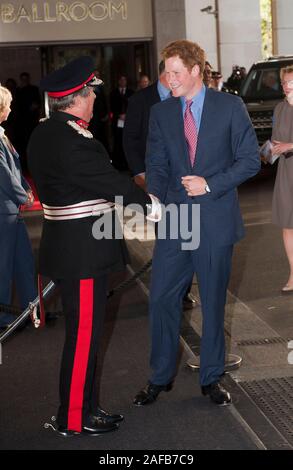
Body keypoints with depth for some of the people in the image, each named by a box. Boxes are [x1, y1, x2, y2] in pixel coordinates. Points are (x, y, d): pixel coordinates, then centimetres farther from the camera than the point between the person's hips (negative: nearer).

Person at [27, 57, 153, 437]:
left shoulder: (44, 134, 9)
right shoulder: (71, 142, -22)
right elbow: (111, 182, -16)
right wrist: (149, 202, -2)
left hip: (69, 247, 10)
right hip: (82, 252, -10)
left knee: (84, 333, 18)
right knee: (83, 334, 1)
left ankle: (87, 408, 29)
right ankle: (73, 419, 14)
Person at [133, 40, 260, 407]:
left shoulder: (230, 106, -2)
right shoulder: (161, 113, 6)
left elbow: (250, 159, -3)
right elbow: (157, 163, 2)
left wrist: (211, 184, -15)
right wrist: (153, 195, -18)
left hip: (215, 221, -2)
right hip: (174, 221, 2)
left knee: (213, 302, 9)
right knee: (162, 299, 3)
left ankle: (211, 377, 25)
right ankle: (160, 377, 20)